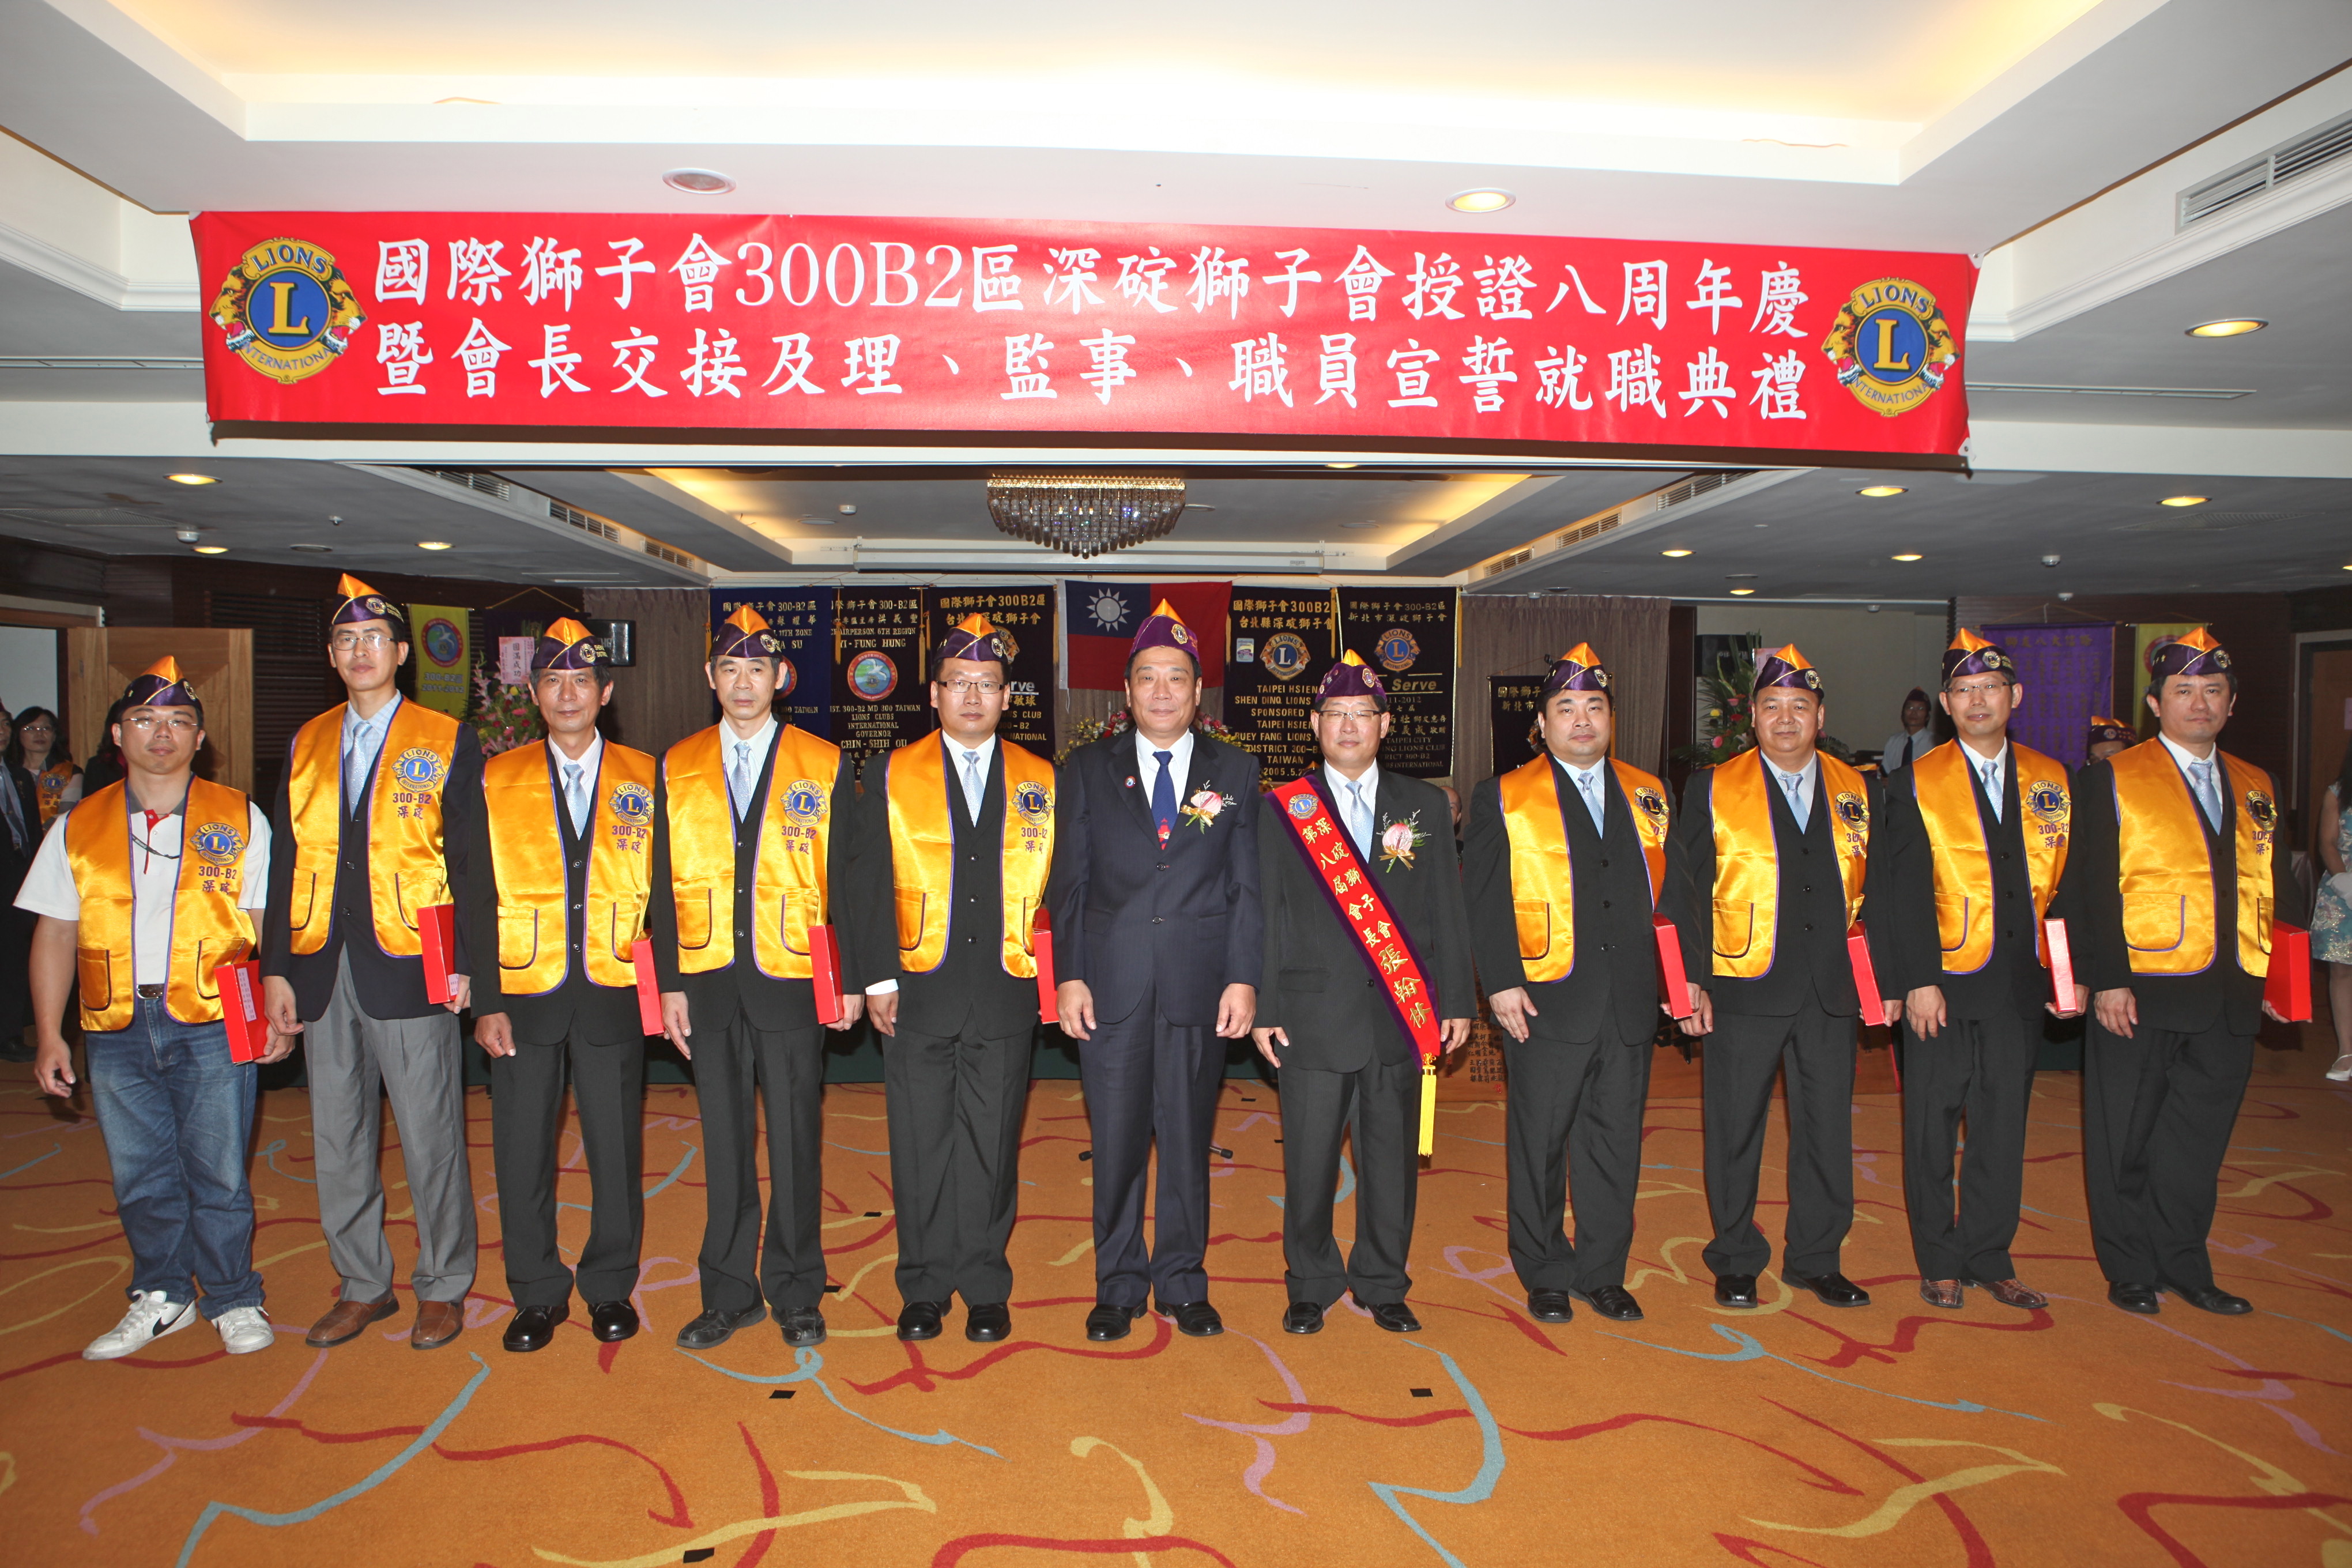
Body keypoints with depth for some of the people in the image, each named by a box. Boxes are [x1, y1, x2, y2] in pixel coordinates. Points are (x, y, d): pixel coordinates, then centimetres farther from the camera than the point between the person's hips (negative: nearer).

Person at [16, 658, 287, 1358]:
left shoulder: (239, 818, 4)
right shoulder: (78, 827, 10)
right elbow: (56, 934, 10)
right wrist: (49, 1036, 4)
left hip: (214, 1028, -2)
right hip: (117, 1032, 3)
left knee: (218, 1174, 2)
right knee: (140, 1175, 11)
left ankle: (234, 1301, 18)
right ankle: (161, 1298, 28)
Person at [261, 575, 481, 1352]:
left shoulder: (448, 743, 0)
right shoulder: (306, 745, 12)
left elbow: (470, 859, -3)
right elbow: (287, 861, 12)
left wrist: (463, 962, -10)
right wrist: (276, 967, 6)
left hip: (408, 969, -5)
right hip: (322, 972, 5)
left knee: (429, 1138, 2)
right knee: (338, 1137, 12)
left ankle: (442, 1287, 18)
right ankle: (362, 1285, 27)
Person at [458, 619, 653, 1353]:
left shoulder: (644, 780, 5)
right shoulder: (496, 781, 6)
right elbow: (477, 899, 4)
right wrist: (485, 1002, -3)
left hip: (614, 998, 0)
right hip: (523, 997, 1)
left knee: (617, 1148, 6)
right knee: (522, 1150, 7)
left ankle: (610, 1287, 24)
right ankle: (538, 1294, 24)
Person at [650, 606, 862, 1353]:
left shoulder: (826, 767, 3)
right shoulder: (676, 768, 9)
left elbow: (848, 880, 2)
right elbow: (666, 883, 8)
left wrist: (851, 980, -2)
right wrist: (670, 982, 2)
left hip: (793, 983, -2)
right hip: (709, 983, 2)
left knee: (795, 1144, 5)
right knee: (725, 1144, 10)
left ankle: (796, 1294, 20)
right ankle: (730, 1293, 24)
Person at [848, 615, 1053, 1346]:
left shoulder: (1041, 782, 8)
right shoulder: (891, 774, 6)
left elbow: (1059, 888, 9)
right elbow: (871, 882, 3)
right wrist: (878, 977, -4)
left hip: (1007, 994, 0)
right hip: (918, 992, 0)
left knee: (992, 1143, 6)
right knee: (920, 1143, 6)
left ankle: (985, 1286, 21)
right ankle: (925, 1287, 21)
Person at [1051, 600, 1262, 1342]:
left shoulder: (1236, 771, 8)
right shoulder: (1088, 769, 8)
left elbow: (1247, 884, 4)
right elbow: (1069, 881, 5)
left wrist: (1244, 977, -4)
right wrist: (1068, 975, -3)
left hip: (1199, 985, 0)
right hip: (1112, 984, 0)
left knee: (1188, 1140, 9)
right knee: (1116, 1142, 6)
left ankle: (1183, 1285, 24)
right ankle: (1118, 1288, 21)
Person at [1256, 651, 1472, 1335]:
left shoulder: (1425, 805, 9)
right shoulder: (1282, 809, 4)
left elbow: (1448, 911, 9)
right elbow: (1266, 915, 2)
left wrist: (1457, 1001, 5)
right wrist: (1263, 1009, -2)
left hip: (1402, 1014, 2)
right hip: (1313, 1014, -1)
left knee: (1392, 1157, 9)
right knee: (1310, 1159, 4)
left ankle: (1383, 1286, 27)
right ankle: (1311, 1287, 23)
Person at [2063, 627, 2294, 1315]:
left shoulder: (2255, 787, 12)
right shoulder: (2111, 780, -4)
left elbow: (2271, 887, 17)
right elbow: (2090, 888, -9)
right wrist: (2107, 980, -14)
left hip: (2231, 999, 5)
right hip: (2140, 996, -5)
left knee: (2197, 1142, 13)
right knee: (2125, 1142, 5)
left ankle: (2184, 1267, 27)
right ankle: (2130, 1272, 18)